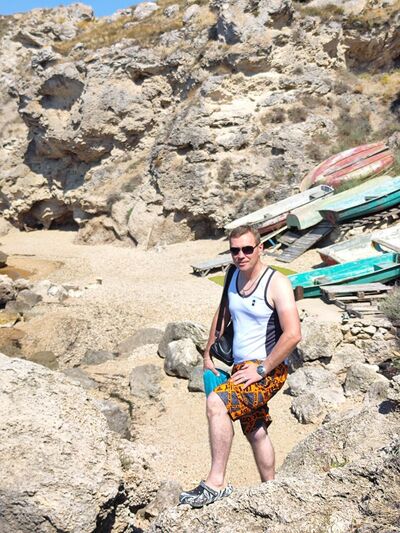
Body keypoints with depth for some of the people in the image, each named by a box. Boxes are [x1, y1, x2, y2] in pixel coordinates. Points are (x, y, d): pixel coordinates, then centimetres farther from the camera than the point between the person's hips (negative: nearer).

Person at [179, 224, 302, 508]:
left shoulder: (276, 283, -15)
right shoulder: (234, 277, 7)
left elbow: (293, 335, -23)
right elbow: (222, 316, 22)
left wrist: (261, 369, -21)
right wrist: (208, 356, 16)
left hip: (268, 370, -8)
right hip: (242, 368, 8)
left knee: (216, 402, -27)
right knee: (256, 432, 18)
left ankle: (216, 483, -19)